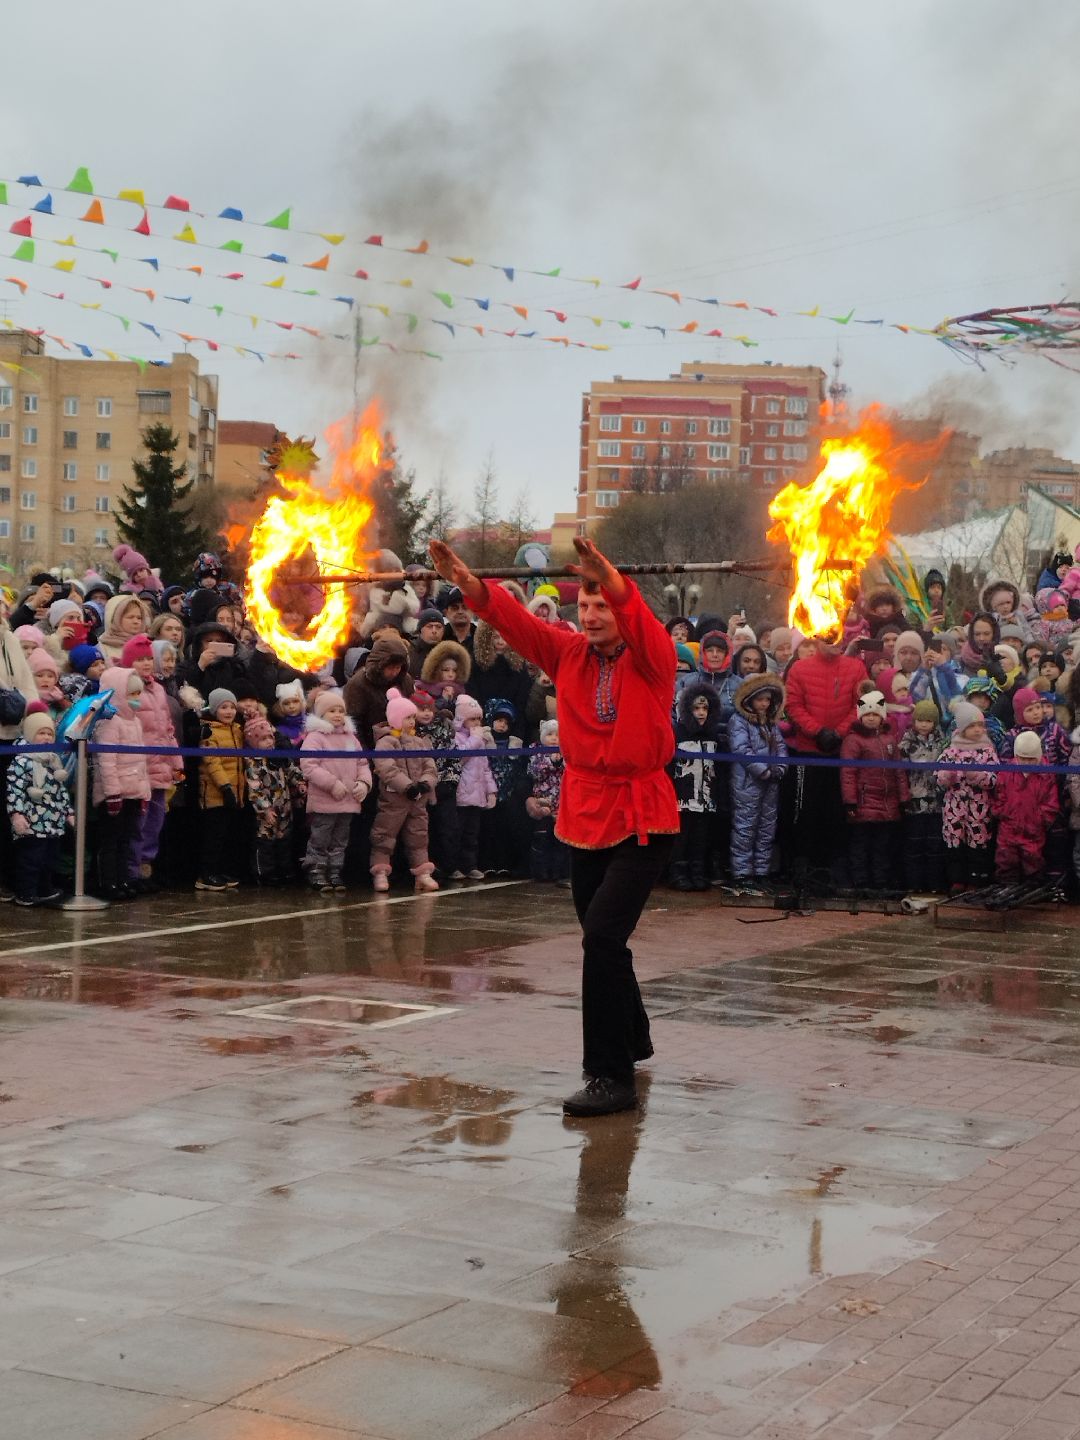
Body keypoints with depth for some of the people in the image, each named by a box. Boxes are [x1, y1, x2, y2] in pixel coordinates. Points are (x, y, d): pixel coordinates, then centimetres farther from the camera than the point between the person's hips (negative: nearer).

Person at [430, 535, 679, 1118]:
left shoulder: (651, 659, -8)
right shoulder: (570, 655, 5)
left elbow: (643, 628, -29)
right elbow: (517, 622, -5)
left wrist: (614, 583, -48)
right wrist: (471, 585, -21)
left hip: (642, 820, -6)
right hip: (585, 816, 6)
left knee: (603, 935, -19)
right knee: (601, 939, 18)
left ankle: (612, 1077, -13)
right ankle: (632, 1038, 43)